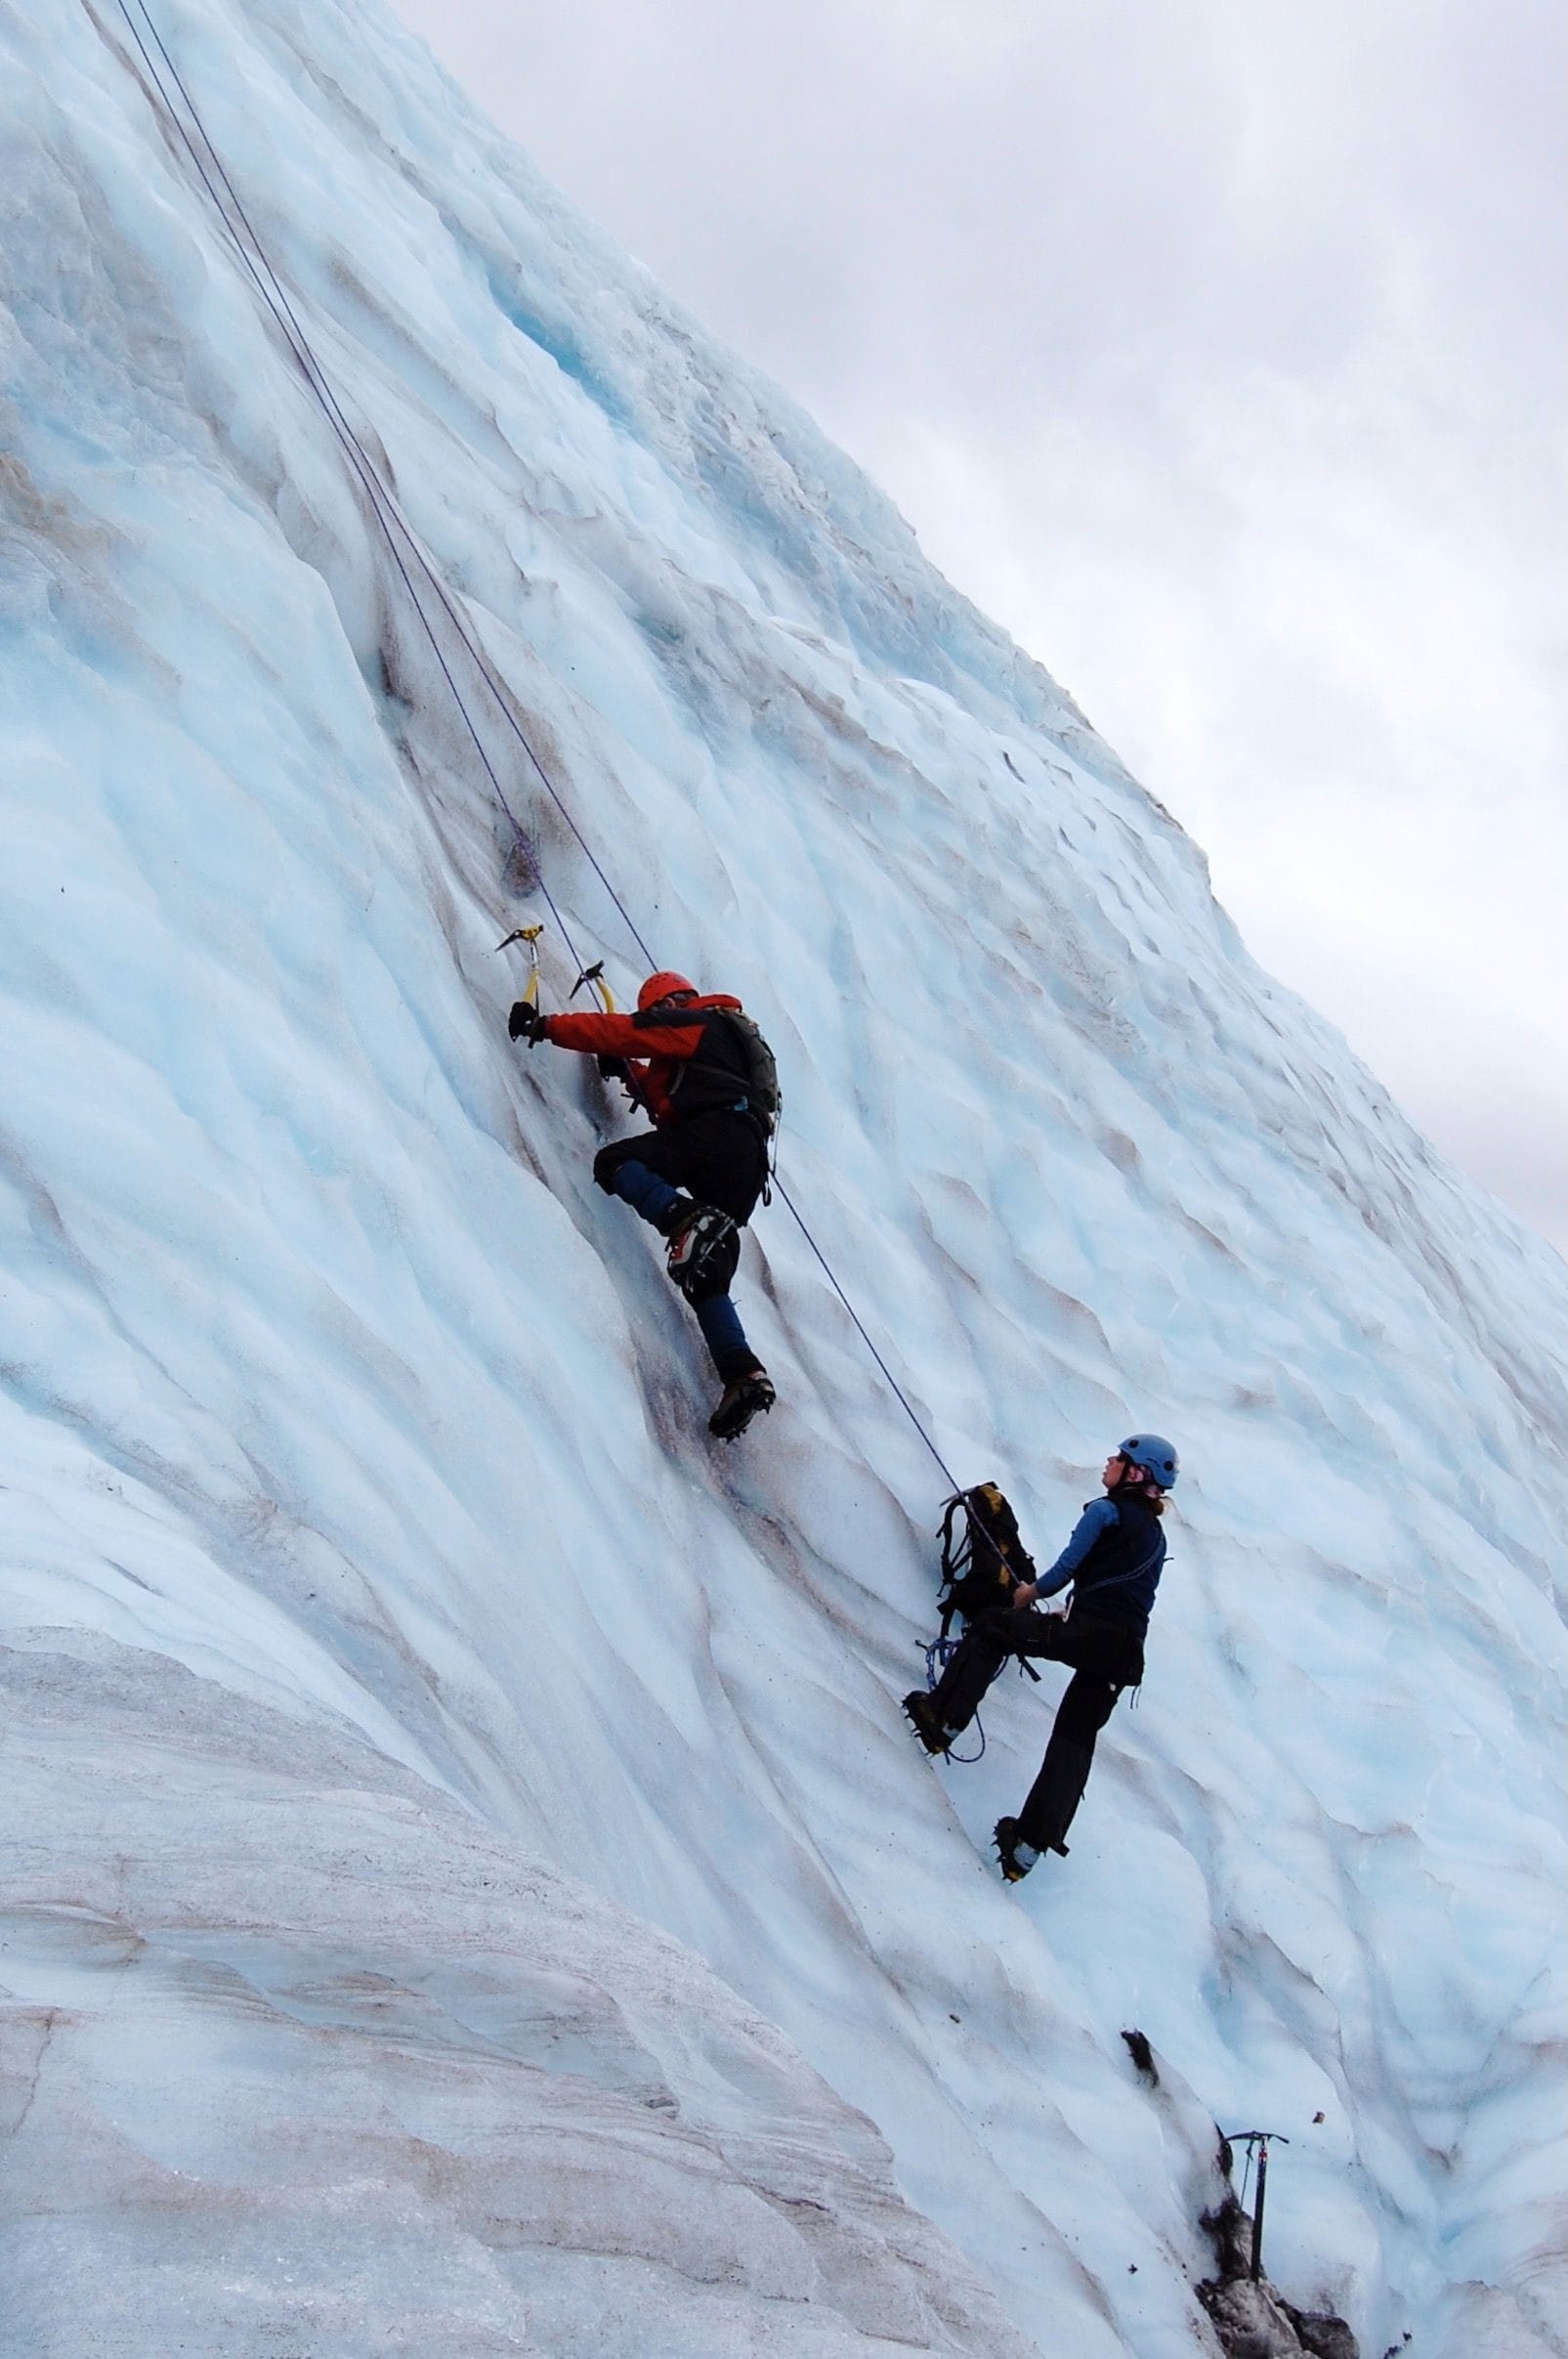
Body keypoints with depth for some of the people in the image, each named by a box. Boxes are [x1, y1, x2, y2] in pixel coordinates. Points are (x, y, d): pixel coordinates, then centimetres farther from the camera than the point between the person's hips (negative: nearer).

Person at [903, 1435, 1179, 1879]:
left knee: (989, 1628, 11)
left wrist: (1031, 1592, 15)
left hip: (1086, 1633, -7)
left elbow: (1065, 1570, -3)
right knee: (1075, 1740, 12)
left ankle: (944, 1720, 4)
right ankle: (1029, 1846, 8)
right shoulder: (1156, 1536, 23)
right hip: (1126, 1653, 7)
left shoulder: (1105, 1511, -1)